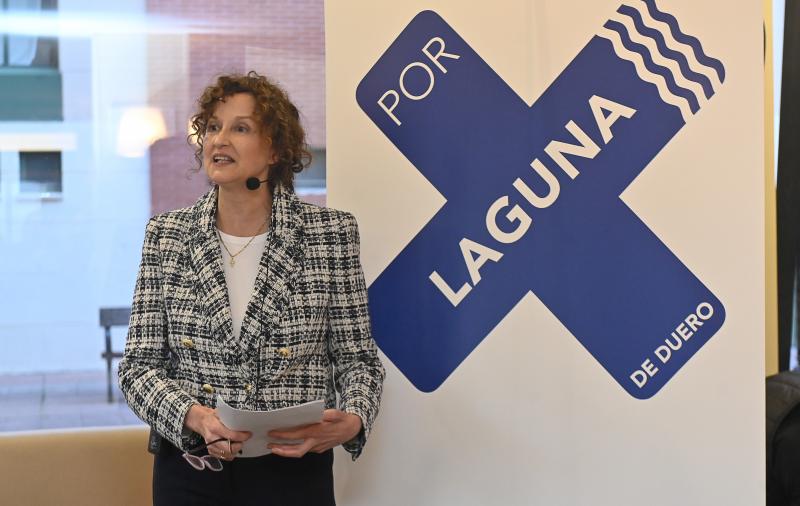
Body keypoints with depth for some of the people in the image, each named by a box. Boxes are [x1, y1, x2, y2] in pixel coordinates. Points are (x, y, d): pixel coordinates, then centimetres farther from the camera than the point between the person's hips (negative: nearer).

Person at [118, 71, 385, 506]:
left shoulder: (331, 233, -4)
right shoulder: (166, 235, 0)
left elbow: (356, 357, 0)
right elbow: (139, 365, -1)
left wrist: (352, 420, -20)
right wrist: (194, 416, -20)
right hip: (188, 467, 1)